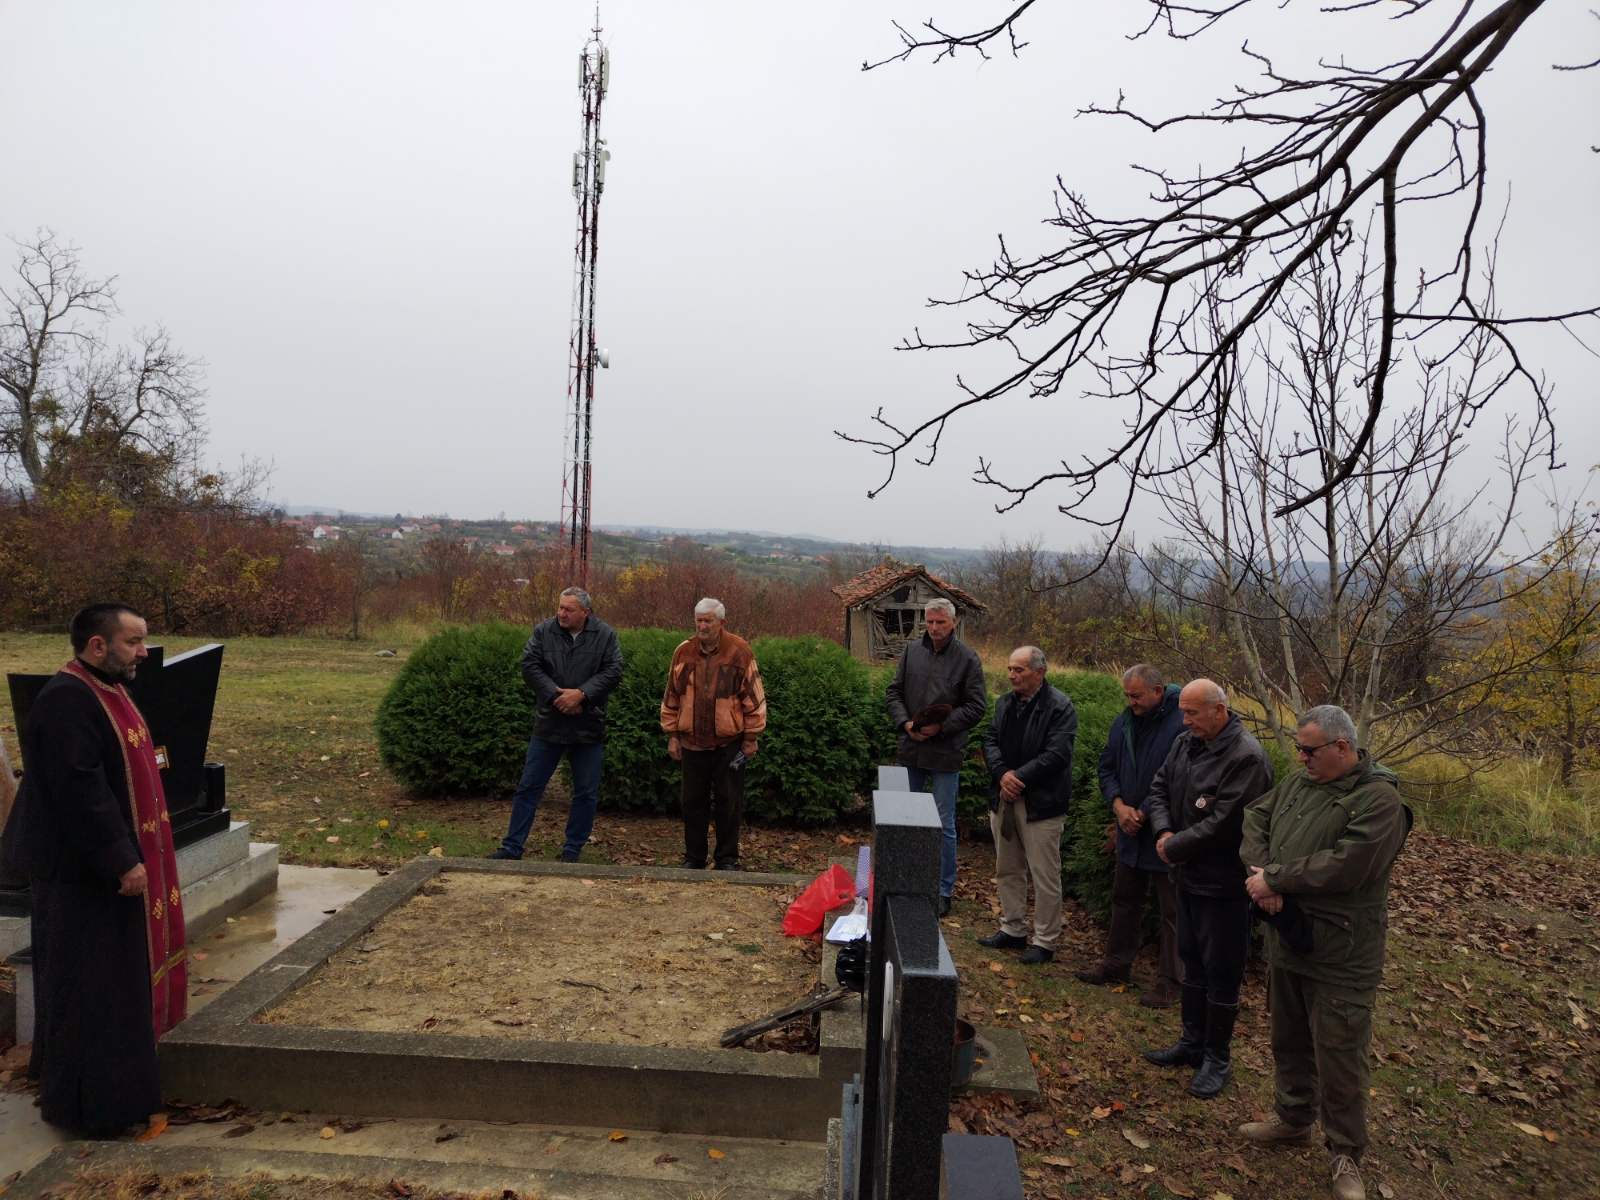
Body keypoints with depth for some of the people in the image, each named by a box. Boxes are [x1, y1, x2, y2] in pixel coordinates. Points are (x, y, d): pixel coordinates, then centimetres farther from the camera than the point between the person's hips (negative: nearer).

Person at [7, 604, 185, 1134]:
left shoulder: (107, 692, 9)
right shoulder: (66, 701, -22)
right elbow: (81, 791, -27)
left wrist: (130, 856, 20)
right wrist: (121, 861, -26)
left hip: (105, 865, 10)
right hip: (83, 872, -10)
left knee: (116, 980, 20)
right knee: (89, 985, 0)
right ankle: (90, 1104, 11)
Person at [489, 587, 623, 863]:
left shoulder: (605, 635, -3)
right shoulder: (544, 631, -2)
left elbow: (613, 672, -8)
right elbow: (529, 665, -6)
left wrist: (582, 694, -19)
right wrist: (556, 695, -17)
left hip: (588, 728, 0)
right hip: (549, 724, 0)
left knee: (586, 793, 7)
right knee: (529, 787, 6)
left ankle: (572, 850, 22)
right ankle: (512, 847, 15)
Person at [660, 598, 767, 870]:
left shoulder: (739, 651, -7)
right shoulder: (683, 652, 3)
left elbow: (754, 696, -4)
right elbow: (671, 696, 11)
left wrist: (751, 737, -4)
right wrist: (672, 734, 8)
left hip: (729, 742, -3)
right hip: (693, 741, 3)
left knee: (728, 802, 4)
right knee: (693, 801, 10)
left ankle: (727, 859, 17)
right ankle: (694, 858, 22)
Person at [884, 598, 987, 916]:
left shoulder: (967, 658, -7)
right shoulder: (912, 650, 3)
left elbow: (976, 706, -7)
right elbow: (894, 692, 8)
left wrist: (941, 727, -16)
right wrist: (905, 723, -8)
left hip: (945, 753, -4)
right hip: (910, 749, 4)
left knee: (944, 826, 3)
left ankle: (943, 891, 16)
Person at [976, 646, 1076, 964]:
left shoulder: (1060, 707, -12)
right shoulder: (1005, 703, 10)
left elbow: (1056, 755, -19)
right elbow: (990, 741, 6)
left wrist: (1018, 778, -18)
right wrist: (1002, 774, -12)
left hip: (1040, 803, -7)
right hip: (1004, 799, 7)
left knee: (1045, 876, 0)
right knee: (1007, 870, 17)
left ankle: (1045, 941, 13)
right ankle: (1013, 929, 31)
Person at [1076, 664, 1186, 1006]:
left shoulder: (1182, 724, -20)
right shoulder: (1124, 721, 3)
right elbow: (1107, 768, 9)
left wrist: (1146, 813, -17)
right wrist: (1119, 805, -8)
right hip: (1131, 834, 7)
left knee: (1172, 911, 5)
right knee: (1124, 899, 19)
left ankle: (1168, 983, 16)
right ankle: (1117, 964, 34)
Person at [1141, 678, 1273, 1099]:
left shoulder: (1246, 757, -23)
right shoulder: (1185, 743, 4)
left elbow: (1221, 824, -25)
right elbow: (1159, 789, 13)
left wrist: (1175, 848, -14)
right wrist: (1163, 831, -6)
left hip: (1224, 884, -8)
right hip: (1189, 875, 8)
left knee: (1221, 971, 4)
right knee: (1192, 961, 19)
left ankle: (1217, 1059, 20)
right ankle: (1192, 1043, 35)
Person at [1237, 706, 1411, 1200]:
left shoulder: (1379, 801, -19)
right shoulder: (1298, 782, 5)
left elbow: (1342, 867, -27)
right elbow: (1256, 816, 5)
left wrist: (1274, 879, -18)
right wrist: (1261, 872, -13)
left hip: (1341, 956, -7)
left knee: (1338, 1056, 3)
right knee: (1289, 1039, 22)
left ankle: (1345, 1155, 20)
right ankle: (1293, 1117, 41)